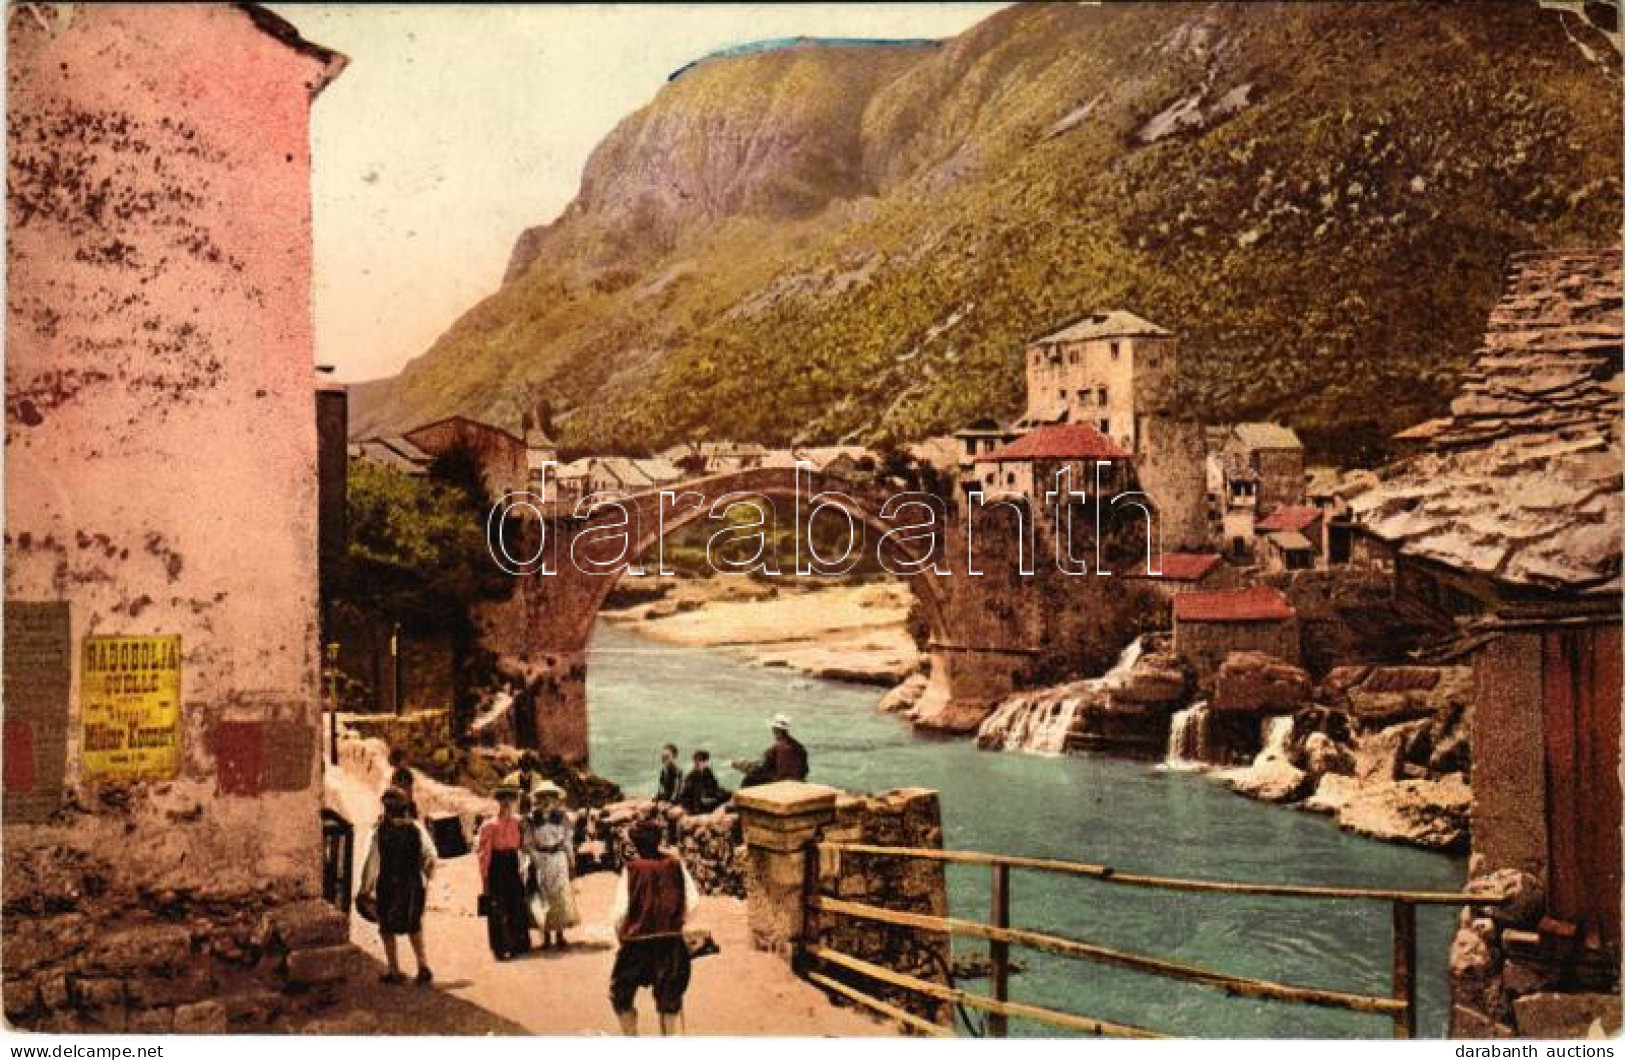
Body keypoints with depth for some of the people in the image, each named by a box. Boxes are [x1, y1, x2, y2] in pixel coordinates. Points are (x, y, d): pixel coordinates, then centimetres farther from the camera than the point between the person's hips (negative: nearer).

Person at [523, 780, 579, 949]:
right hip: (541, 860, -1)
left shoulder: (562, 816, 3)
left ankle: (560, 934, 9)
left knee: (561, 895, 0)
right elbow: (528, 844, 2)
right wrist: (536, 857, -11)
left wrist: (571, 862, 7)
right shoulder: (532, 818, -1)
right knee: (543, 897, 0)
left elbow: (568, 840, 8)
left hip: (559, 859, 1)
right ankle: (546, 935, 8)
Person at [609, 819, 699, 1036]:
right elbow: (693, 900, -2)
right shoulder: (675, 865, -1)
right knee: (669, 995, 16)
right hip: (671, 940, 3)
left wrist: (620, 933, 5)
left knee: (621, 994, 15)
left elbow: (620, 909, -12)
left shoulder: (632, 869, -9)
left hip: (638, 940, -3)